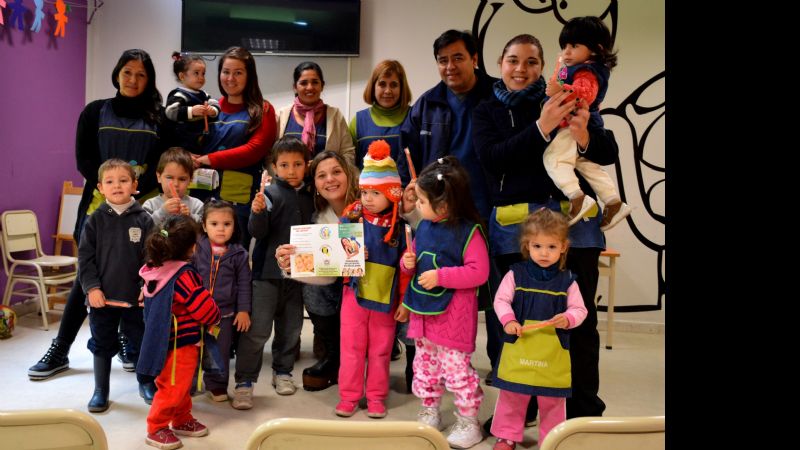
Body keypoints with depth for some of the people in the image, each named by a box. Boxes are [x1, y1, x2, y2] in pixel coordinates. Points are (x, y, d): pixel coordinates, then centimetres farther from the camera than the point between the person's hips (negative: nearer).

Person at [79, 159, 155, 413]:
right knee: (102, 344, 12)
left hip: (136, 296, 0)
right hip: (102, 296, 1)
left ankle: (146, 383, 33)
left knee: (142, 341, 12)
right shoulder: (95, 220, -1)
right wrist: (92, 287, -9)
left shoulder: (143, 220, -4)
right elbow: (85, 257, -1)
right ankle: (100, 391, 27)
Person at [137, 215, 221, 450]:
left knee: (181, 385, 22)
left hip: (168, 338, 9)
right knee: (173, 387, 2)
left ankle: (182, 420, 35)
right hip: (181, 342, -9)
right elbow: (204, 307, -22)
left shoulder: (156, 270, 1)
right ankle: (156, 429, 12)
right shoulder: (184, 275, -26)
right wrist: (215, 319, 0)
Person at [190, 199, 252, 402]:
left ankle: (217, 385, 29)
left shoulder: (239, 254, -4)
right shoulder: (195, 248, -5)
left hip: (225, 312, 0)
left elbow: (244, 284, 1)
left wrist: (243, 310, -2)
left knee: (221, 352, 11)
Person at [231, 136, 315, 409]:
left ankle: (282, 371, 31)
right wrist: (258, 212, -35)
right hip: (267, 271, -5)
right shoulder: (270, 193, -8)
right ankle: (244, 382, 4)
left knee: (290, 327, 14)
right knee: (258, 329, -5)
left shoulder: (309, 197, 7)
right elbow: (258, 232, -16)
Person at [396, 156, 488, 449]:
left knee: (456, 369, 0)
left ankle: (468, 422, 17)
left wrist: (441, 276, -24)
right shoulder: (424, 227, 5)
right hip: (423, 310, 7)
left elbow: (479, 272, -21)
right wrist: (408, 263, -5)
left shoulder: (469, 232, -17)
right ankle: (429, 413, 34)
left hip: (454, 314, -7)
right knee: (425, 365, 17)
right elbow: (414, 259, 19)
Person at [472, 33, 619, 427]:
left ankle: (585, 412, 21)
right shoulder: (487, 112, 11)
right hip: (515, 225, 0)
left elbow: (610, 153, 5)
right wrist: (541, 127, -18)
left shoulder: (562, 102, 10)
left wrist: (584, 136, -18)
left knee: (580, 318, 6)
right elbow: (492, 158, -8)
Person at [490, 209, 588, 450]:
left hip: (554, 349, 1)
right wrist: (508, 321, -18)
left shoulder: (567, 280, -1)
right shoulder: (516, 274, -4)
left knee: (552, 398, 11)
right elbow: (501, 300, -2)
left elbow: (579, 309, 1)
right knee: (512, 394, 10)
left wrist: (567, 319, -20)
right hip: (518, 344, 0)